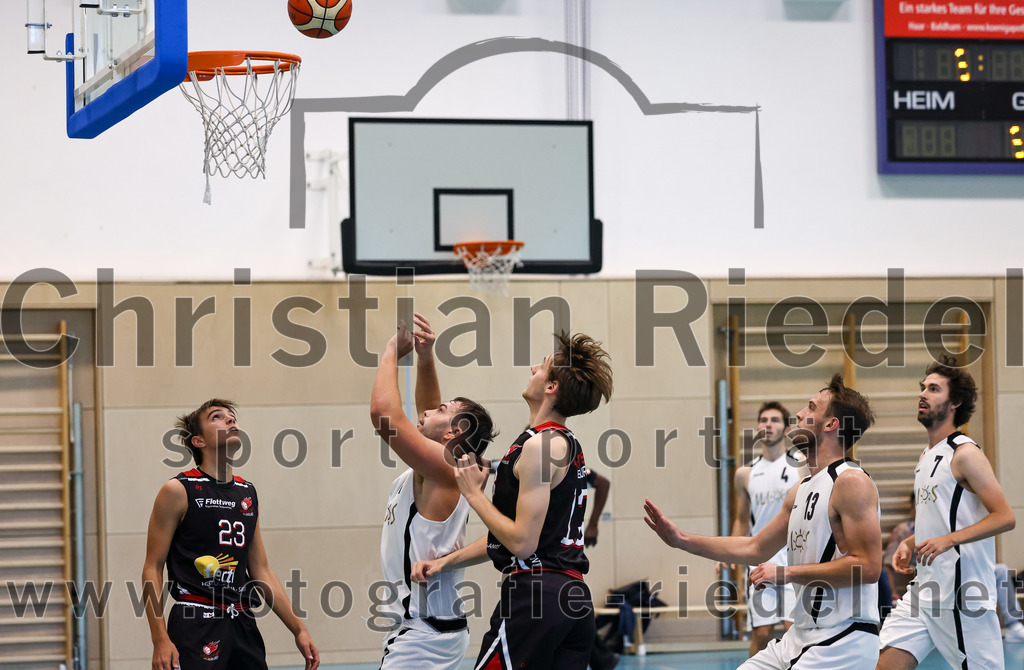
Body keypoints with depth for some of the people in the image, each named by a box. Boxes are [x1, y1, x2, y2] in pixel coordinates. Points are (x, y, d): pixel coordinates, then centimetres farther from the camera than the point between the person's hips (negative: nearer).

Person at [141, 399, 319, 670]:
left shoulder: (248, 493, 15)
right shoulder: (178, 491, -3)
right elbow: (152, 569, -5)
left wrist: (298, 629, 15)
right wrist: (160, 640, -15)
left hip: (242, 624, 6)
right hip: (195, 625, -6)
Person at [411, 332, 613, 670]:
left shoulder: (540, 445, -13)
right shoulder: (568, 445, 18)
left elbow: (522, 542, -17)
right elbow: (514, 532, 23)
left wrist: (474, 493, -6)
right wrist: (445, 562, 18)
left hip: (535, 593, -9)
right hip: (574, 595, 9)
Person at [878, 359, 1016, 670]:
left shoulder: (965, 454, -10)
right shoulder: (928, 455, 18)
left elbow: (1005, 517, -16)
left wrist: (948, 540, -25)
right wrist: (909, 544, 12)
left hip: (963, 594, -8)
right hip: (924, 588, 8)